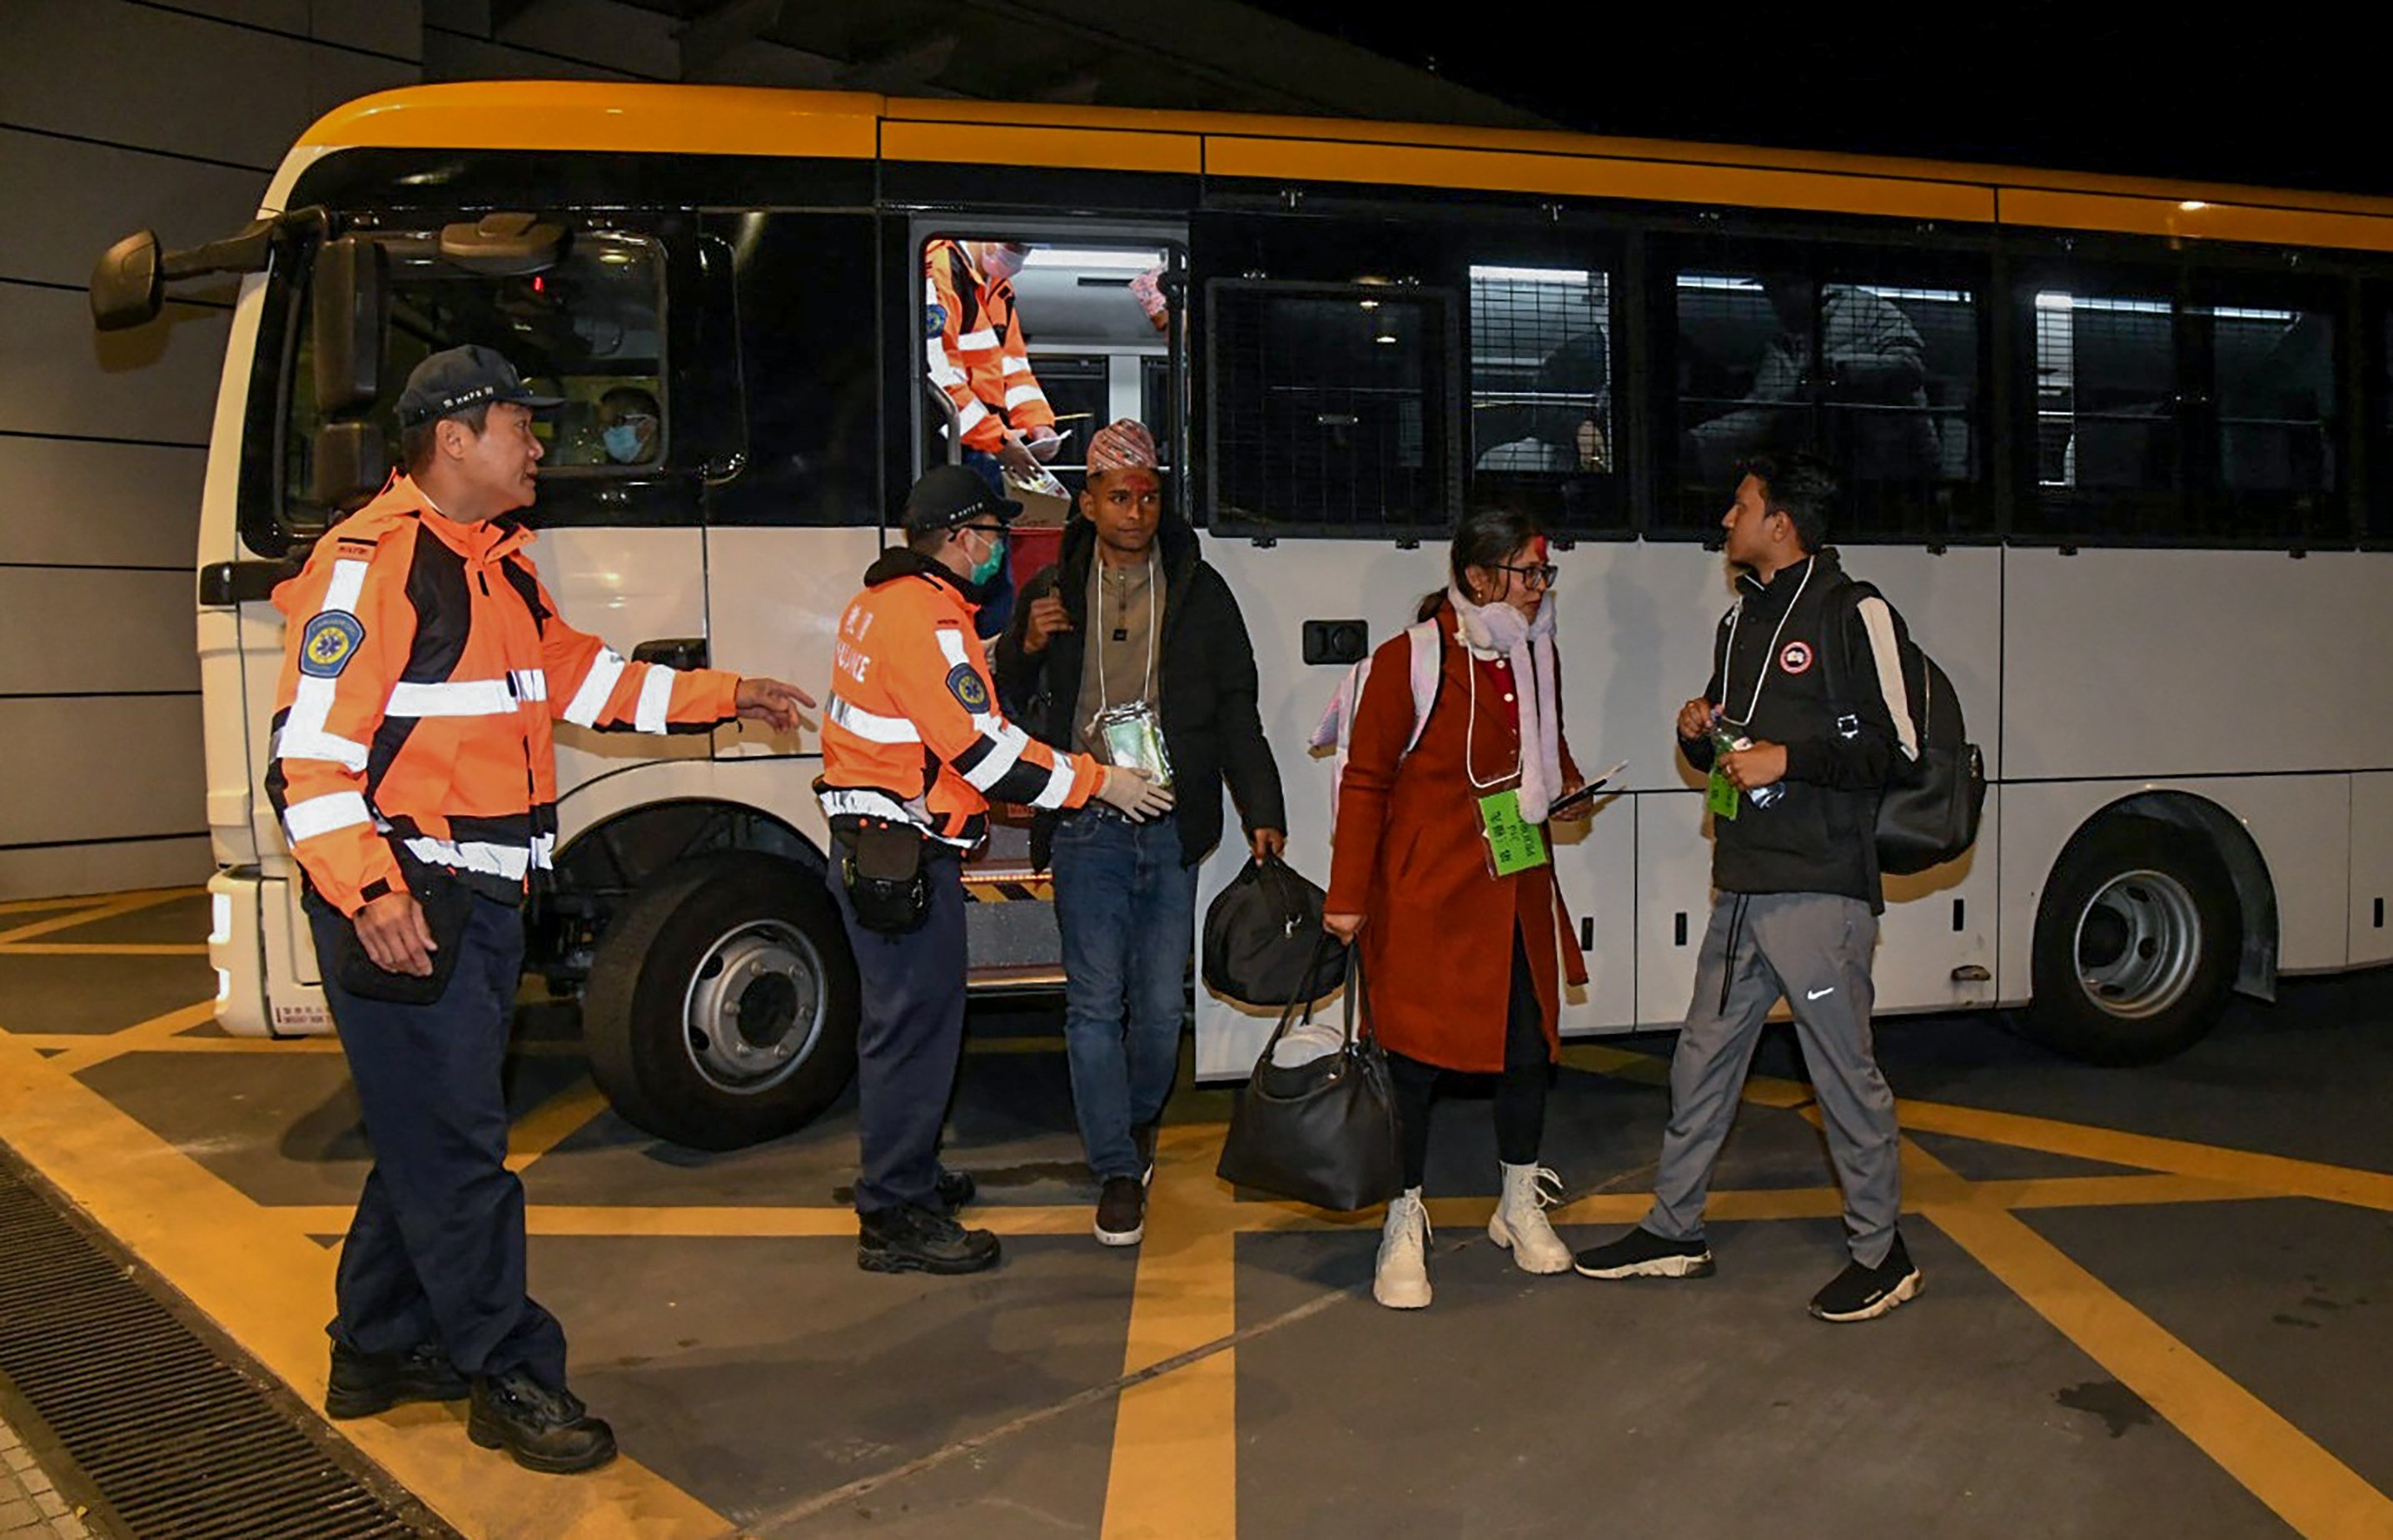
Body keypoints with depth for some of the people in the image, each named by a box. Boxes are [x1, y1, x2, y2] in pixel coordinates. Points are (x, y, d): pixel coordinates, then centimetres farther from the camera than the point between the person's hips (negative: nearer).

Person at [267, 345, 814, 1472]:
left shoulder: (496, 560, 15)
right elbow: (308, 746, -20)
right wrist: (369, 891, -30)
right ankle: (508, 1378, 9)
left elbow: (579, 674, 25)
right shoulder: (374, 559, -15)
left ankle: (379, 1352, 32)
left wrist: (724, 696, 26)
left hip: (483, 896, 10)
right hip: (403, 906, -10)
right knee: (453, 1140, -2)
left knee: (431, 1129, 17)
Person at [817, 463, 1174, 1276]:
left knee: (903, 1019, 20)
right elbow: (982, 748, -21)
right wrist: (1098, 781, -14)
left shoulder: (884, 600, 15)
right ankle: (896, 1221, 3)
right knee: (915, 1025, -5)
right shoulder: (926, 615, -18)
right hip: (903, 854, -11)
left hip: (872, 844, 11)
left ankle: (903, 1180, 33)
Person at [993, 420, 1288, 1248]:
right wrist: (1025, 648, -8)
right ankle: (1118, 1171, 10)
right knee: (1096, 1004, 0)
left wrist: (1262, 812, 1)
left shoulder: (1199, 589, 8)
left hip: (1173, 828, 1)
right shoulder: (1051, 592, 8)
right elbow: (1007, 707, 13)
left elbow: (1237, 708, 8)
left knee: (1161, 1005, 7)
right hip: (1085, 828, 0)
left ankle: (1138, 1119, 35)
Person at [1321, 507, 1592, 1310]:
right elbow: (1365, 782, -9)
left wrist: (1566, 784, 3)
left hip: (1516, 890, 6)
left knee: (1529, 1045, 10)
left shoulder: (1535, 658, 10)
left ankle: (1521, 1207, 32)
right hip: (1425, 895, -6)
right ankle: (1403, 1228, 16)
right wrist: (1347, 896, -10)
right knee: (1416, 1054, 0)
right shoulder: (1409, 661, -12)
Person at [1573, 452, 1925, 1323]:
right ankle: (1674, 1232, 25)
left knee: (1844, 1069, 1)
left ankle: (1881, 1254, 16)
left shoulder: (1850, 613, -7)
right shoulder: (1741, 620, 18)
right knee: (1704, 1058, 12)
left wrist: (1787, 758, -18)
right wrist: (1699, 734, 5)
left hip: (1820, 890, -8)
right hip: (1743, 889, 8)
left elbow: (1896, 746, -11)